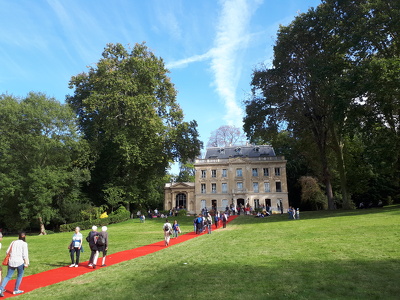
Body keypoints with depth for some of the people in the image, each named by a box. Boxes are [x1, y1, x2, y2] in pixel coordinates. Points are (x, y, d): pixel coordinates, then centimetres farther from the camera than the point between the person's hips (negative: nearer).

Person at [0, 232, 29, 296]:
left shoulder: (13, 242, 11)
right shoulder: (24, 243, -5)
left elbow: (8, 252, 14)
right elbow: (25, 254, -10)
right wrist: (26, 263, -7)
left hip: (11, 261, 5)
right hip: (20, 262, -5)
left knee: (8, 276, 10)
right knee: (20, 276, 13)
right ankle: (16, 290, 17)